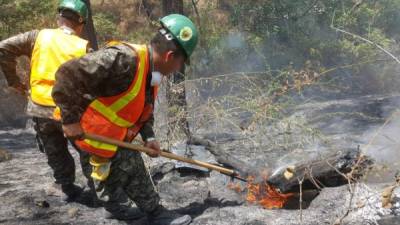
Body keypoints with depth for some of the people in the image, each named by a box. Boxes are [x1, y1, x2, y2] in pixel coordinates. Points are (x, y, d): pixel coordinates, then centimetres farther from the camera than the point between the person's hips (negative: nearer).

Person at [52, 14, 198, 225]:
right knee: (130, 168, -3)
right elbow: (68, 74, -37)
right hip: (91, 131, -9)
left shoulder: (150, 71, -1)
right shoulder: (123, 60, -33)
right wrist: (71, 118, -32)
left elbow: (143, 110, 12)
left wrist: (149, 137, -2)